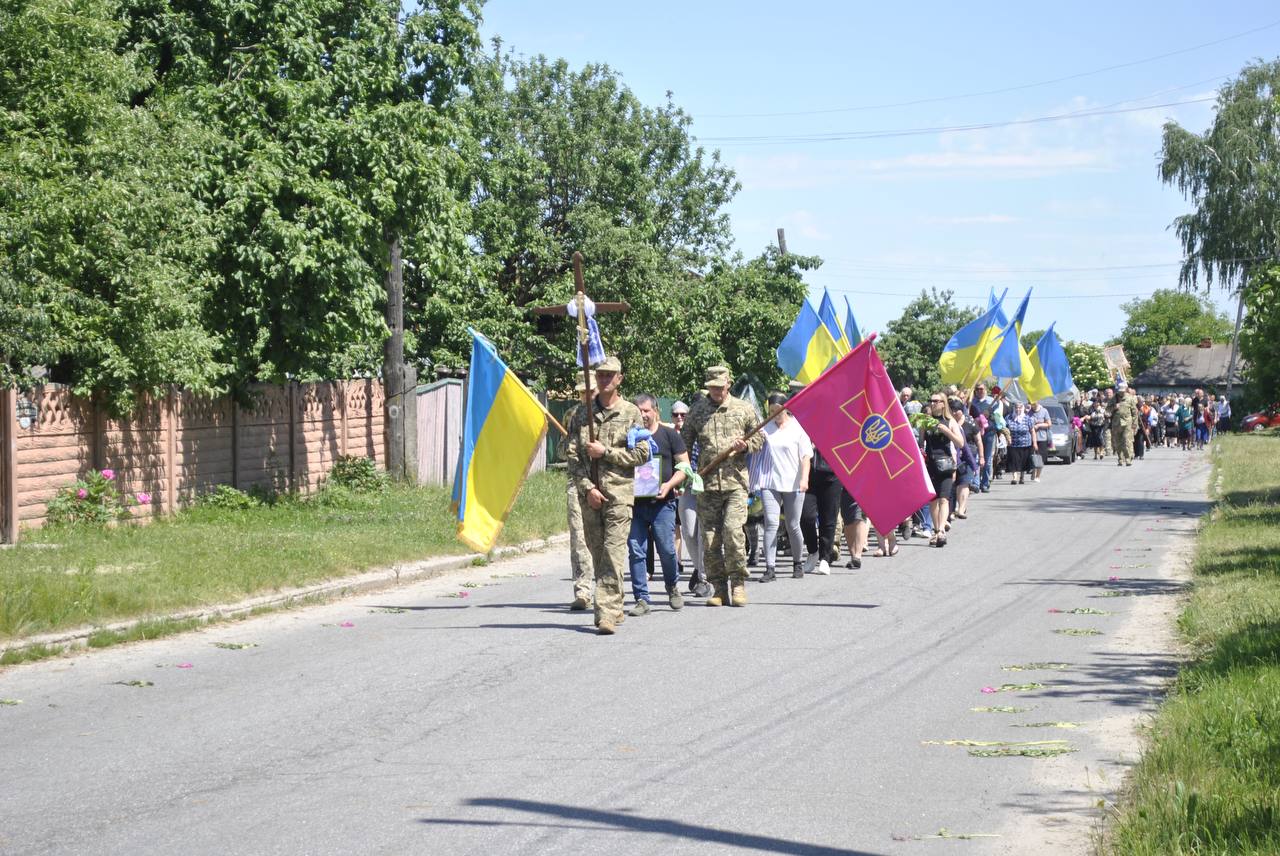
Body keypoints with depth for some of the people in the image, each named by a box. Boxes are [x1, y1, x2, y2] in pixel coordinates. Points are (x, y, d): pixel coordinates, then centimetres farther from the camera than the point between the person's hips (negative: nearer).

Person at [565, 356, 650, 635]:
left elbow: (642, 454, -2)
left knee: (613, 552, -12)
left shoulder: (631, 413, 3)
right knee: (597, 552, 8)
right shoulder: (583, 414, 11)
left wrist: (605, 452, -9)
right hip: (589, 492, 4)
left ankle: (608, 614, -17)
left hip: (619, 491, -4)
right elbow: (572, 454, 6)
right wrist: (587, 487, -5)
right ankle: (613, 608, 19)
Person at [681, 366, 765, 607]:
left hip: (735, 481, -2)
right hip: (707, 482, 2)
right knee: (710, 537, 0)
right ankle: (719, 588, 8)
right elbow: (684, 444, 14)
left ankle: (738, 583, -4)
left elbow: (760, 438, 16)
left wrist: (746, 444, -5)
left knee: (733, 530, -15)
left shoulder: (743, 409, 10)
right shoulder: (697, 411, 11)